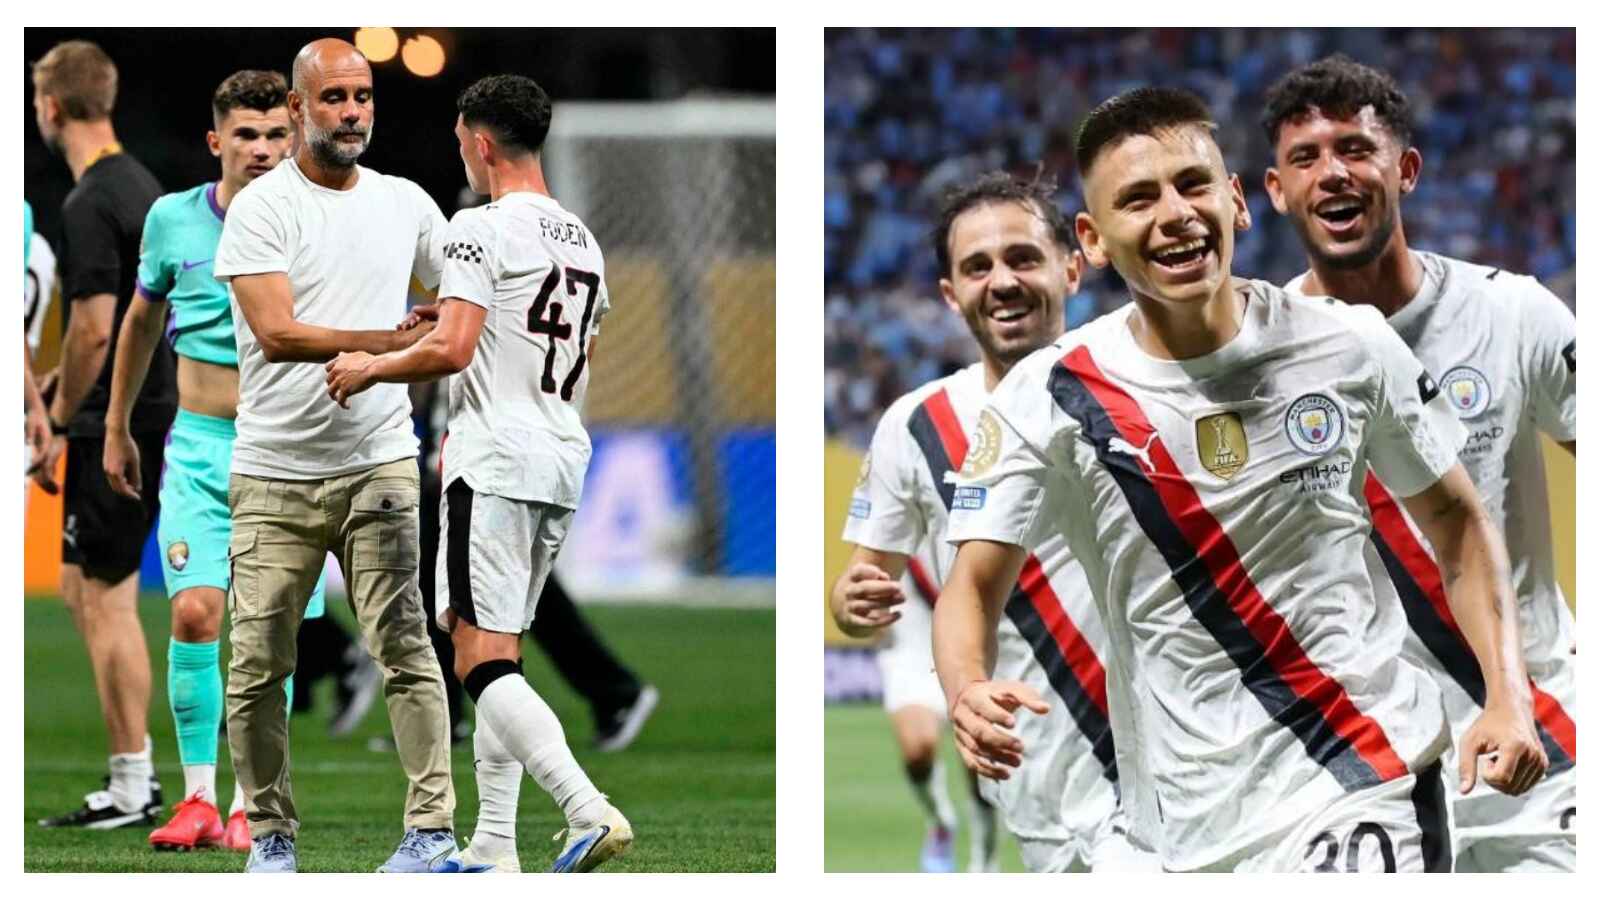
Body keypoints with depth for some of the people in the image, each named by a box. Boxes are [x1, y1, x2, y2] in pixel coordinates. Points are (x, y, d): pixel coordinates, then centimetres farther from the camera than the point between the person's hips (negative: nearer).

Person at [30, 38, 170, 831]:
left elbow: (95, 329, -22)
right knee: (85, 593, 15)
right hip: (147, 412, 10)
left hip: (112, 429, -10)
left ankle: (132, 788, -1)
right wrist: (63, 383, 22)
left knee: (106, 600, -4)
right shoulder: (140, 184, 12)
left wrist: (58, 423, -12)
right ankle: (133, 769, 15)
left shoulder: (90, 205, -18)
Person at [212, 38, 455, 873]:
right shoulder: (261, 208, -4)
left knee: (404, 647, -9)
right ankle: (270, 835, 13)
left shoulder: (406, 204, 10)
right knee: (258, 665, 1)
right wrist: (396, 342, -21)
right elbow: (277, 334, -16)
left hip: (379, 465, 2)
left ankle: (431, 826, -9)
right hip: (274, 477, -2)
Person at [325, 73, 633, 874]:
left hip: (495, 468, -9)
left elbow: (451, 349, -19)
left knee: (482, 660, -11)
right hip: (564, 460, 9)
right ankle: (493, 848, 12)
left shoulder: (482, 229, -10)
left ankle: (590, 812, -25)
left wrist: (369, 368, -2)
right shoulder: (583, 241, 17)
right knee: (500, 658, 14)